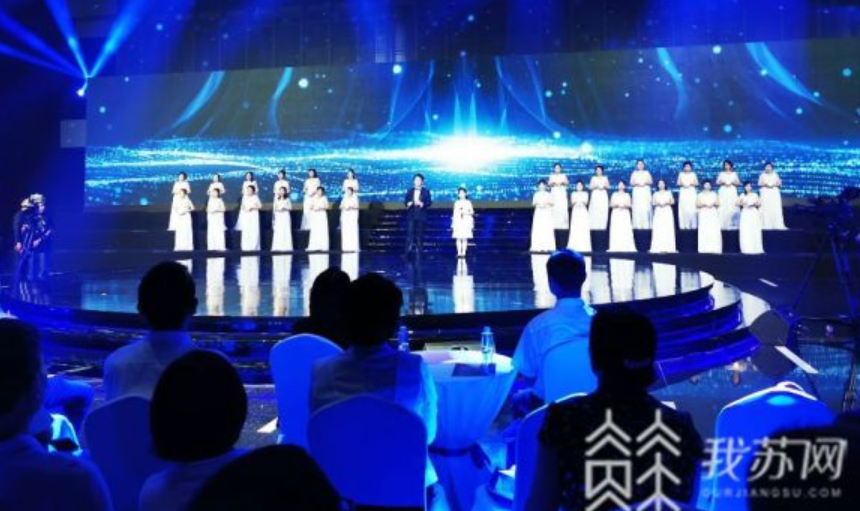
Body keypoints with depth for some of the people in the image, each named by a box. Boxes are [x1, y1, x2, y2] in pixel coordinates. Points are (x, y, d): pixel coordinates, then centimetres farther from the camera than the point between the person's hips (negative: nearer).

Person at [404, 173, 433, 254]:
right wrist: (408, 203, -13)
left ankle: (419, 252, 6)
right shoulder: (410, 191, 12)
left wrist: (422, 204, -18)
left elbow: (429, 203, 0)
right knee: (410, 232, -9)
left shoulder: (426, 191, 6)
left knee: (420, 234, 0)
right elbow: (405, 201, 10)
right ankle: (408, 252, -11)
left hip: (421, 216, -1)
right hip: (411, 215, 1)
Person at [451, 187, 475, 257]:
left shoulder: (468, 202, 5)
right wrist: (453, 223, 6)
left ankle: (463, 253, -2)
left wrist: (466, 213, -15)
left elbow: (472, 212, 5)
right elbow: (454, 213, 11)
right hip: (458, 222, 1)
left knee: (465, 238, -4)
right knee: (458, 238, -2)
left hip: (466, 222, -1)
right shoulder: (456, 202, 10)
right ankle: (459, 253, 1)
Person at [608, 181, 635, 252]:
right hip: (616, 214, 0)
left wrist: (624, 205, -14)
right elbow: (611, 204, 4)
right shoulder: (614, 194, 9)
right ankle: (615, 248, -10)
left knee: (625, 231, -9)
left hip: (625, 214, 0)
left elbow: (629, 205, 5)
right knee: (616, 231, -8)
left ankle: (626, 247, -10)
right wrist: (616, 205, -14)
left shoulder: (627, 195, 10)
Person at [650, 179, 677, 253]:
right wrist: (658, 204, -15)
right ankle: (658, 248, -8)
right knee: (658, 230, -7)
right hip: (658, 212, 0)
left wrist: (666, 203, -13)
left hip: (667, 211, 0)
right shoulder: (656, 194, 10)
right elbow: (653, 203, 5)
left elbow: (672, 201, 4)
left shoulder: (668, 193, 9)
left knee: (668, 229, -7)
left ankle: (668, 247, -6)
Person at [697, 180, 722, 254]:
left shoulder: (714, 194, 12)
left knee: (714, 231, -7)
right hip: (704, 214, -1)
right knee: (704, 232, -9)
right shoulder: (700, 195, 8)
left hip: (713, 214, 1)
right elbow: (697, 205, 1)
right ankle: (704, 249, -10)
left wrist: (713, 204, -12)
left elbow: (718, 204, 8)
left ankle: (715, 249, -7)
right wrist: (704, 204, -14)